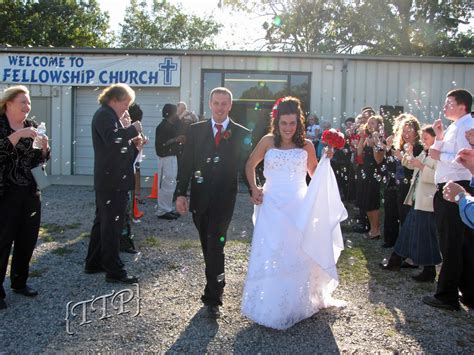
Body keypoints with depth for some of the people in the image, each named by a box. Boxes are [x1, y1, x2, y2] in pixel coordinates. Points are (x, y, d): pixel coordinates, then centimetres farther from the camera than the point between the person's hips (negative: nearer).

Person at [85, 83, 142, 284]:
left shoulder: (110, 116, 21)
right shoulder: (105, 115, -12)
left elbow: (119, 146, 22)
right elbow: (112, 139, -29)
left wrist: (134, 142, 6)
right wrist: (133, 129, -17)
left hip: (110, 180, 11)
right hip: (113, 182, -11)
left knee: (103, 221, 16)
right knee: (112, 224, -6)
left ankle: (93, 263, 25)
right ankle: (114, 271, -1)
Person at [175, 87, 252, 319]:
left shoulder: (242, 134, 1)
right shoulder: (196, 130, 5)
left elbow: (247, 165, 0)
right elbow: (186, 163, 3)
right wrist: (181, 193, -2)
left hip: (224, 199, -3)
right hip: (199, 198, 3)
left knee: (215, 246, -7)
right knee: (207, 246, 14)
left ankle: (212, 298, 1)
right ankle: (218, 283, 33)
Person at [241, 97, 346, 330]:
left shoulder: (306, 146, 2)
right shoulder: (268, 142, 1)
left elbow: (315, 175, 11)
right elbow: (250, 165, 13)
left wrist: (326, 159, -5)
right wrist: (254, 189, 3)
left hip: (298, 207, 1)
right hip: (272, 206, 0)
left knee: (297, 256, 9)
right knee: (269, 255, -1)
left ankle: (296, 304, 29)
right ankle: (269, 306, 16)